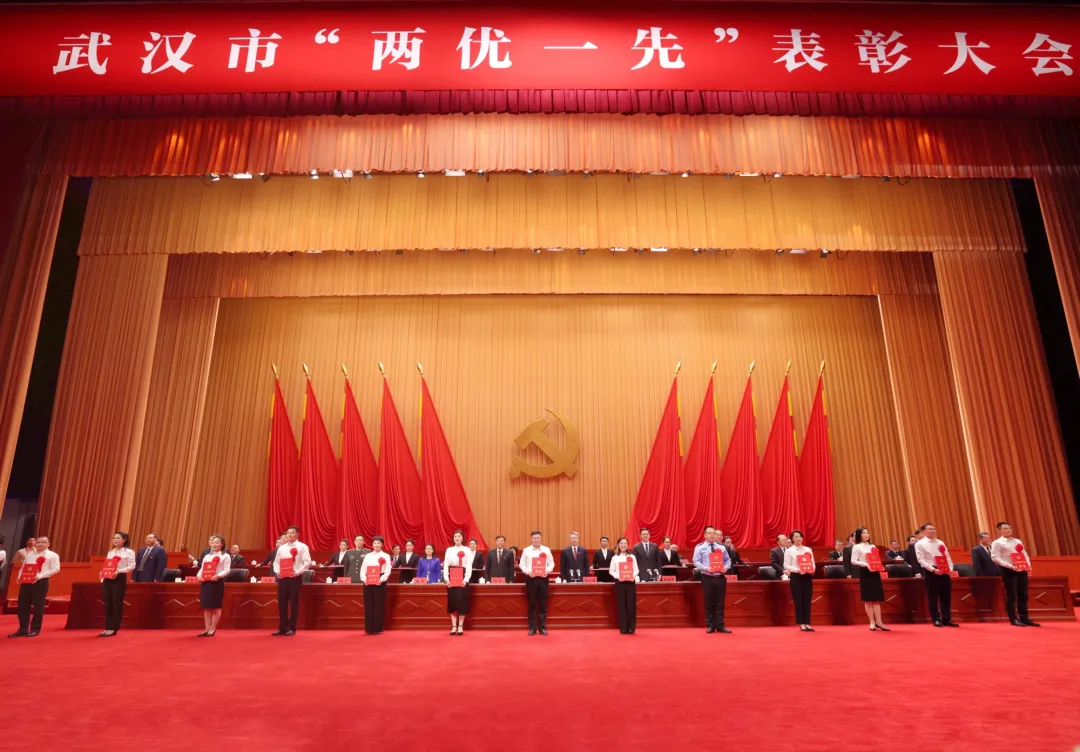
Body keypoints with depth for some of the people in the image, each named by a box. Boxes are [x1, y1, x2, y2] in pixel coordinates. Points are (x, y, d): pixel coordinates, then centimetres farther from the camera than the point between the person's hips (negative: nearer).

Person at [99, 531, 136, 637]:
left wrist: (119, 571, -22)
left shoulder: (129, 552, -2)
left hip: (119, 579, -6)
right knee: (107, 604, 5)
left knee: (117, 604, -2)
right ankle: (108, 628, 12)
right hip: (107, 579, 6)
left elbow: (132, 566, -10)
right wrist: (102, 579, 2)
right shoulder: (110, 552, 16)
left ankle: (113, 629, 5)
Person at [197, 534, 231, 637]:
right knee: (206, 607, 6)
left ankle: (212, 628, 7)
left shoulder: (225, 556, 2)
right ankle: (207, 629, 13)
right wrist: (199, 575, -7)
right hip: (205, 582, 5)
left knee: (215, 607, -1)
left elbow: (226, 570, -9)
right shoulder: (206, 556, 20)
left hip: (217, 582, -5)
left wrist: (218, 576, -25)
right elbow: (202, 568, 13)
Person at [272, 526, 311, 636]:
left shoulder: (302, 547, -2)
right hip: (282, 578, 4)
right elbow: (276, 561, 15)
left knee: (294, 603, 1)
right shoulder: (281, 548, 13)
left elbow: (307, 562, -7)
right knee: (282, 603, 5)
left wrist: (297, 572, -17)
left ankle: (292, 628, 10)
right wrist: (277, 571, -3)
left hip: (295, 578, -4)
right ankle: (282, 628, 15)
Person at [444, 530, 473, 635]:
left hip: (462, 578, -2)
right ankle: (454, 626, 9)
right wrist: (446, 579, -7)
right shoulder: (449, 550, 9)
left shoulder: (467, 550, 3)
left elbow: (469, 566, -2)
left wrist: (466, 579, -14)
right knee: (452, 601, 2)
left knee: (462, 601, -2)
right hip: (451, 578, 2)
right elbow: (445, 565, 6)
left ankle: (460, 626, 7)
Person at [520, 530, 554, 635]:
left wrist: (547, 571, -11)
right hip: (531, 578, -1)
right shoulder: (526, 550, 4)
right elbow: (522, 564, 4)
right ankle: (532, 628, 10)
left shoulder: (546, 550, 6)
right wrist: (528, 571, -12)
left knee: (543, 604, 3)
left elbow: (551, 563, 7)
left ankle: (542, 627, 11)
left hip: (543, 578, 1)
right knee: (532, 604, 3)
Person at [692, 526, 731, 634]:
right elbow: (696, 561, -5)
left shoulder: (721, 547, 10)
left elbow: (728, 560, 12)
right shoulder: (700, 547, 0)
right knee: (709, 603, 3)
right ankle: (710, 626, 13)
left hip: (720, 578, 3)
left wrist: (726, 567, -9)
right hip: (707, 578, -3)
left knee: (720, 603, 7)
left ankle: (720, 626, 15)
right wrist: (705, 568, -19)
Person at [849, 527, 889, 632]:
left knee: (877, 598, 2)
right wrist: (865, 564, -21)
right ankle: (872, 623, 2)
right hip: (865, 573, -5)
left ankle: (878, 622, 4)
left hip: (875, 572, 5)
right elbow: (853, 561, -8)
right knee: (868, 599, -3)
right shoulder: (856, 547, -1)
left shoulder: (873, 546, 17)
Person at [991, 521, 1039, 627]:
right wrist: (1010, 566, -20)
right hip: (1008, 570, -6)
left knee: (1023, 595, 7)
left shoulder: (1018, 541, 17)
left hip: (1022, 570, 6)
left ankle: (1024, 618, 15)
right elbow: (995, 558, -11)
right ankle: (1013, 619, 4)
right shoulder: (997, 543, -4)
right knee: (1011, 595, -3)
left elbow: (1025, 554, 18)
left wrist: (1028, 564, -1)